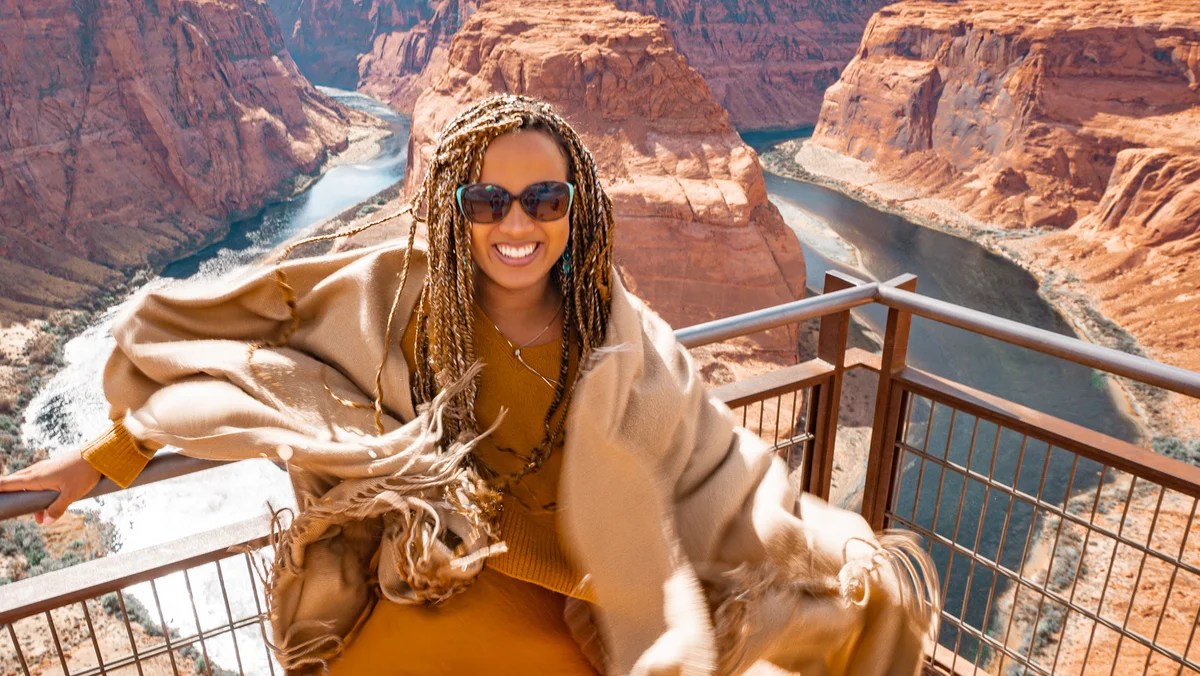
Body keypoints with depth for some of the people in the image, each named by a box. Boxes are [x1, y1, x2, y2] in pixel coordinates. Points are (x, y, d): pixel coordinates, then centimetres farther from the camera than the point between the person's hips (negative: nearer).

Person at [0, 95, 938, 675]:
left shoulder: (624, 349, -15)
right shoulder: (403, 295, -16)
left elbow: (724, 476, -10)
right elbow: (244, 355, -8)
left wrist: (855, 571, -12)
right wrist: (109, 458, -5)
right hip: (413, 592, 0)